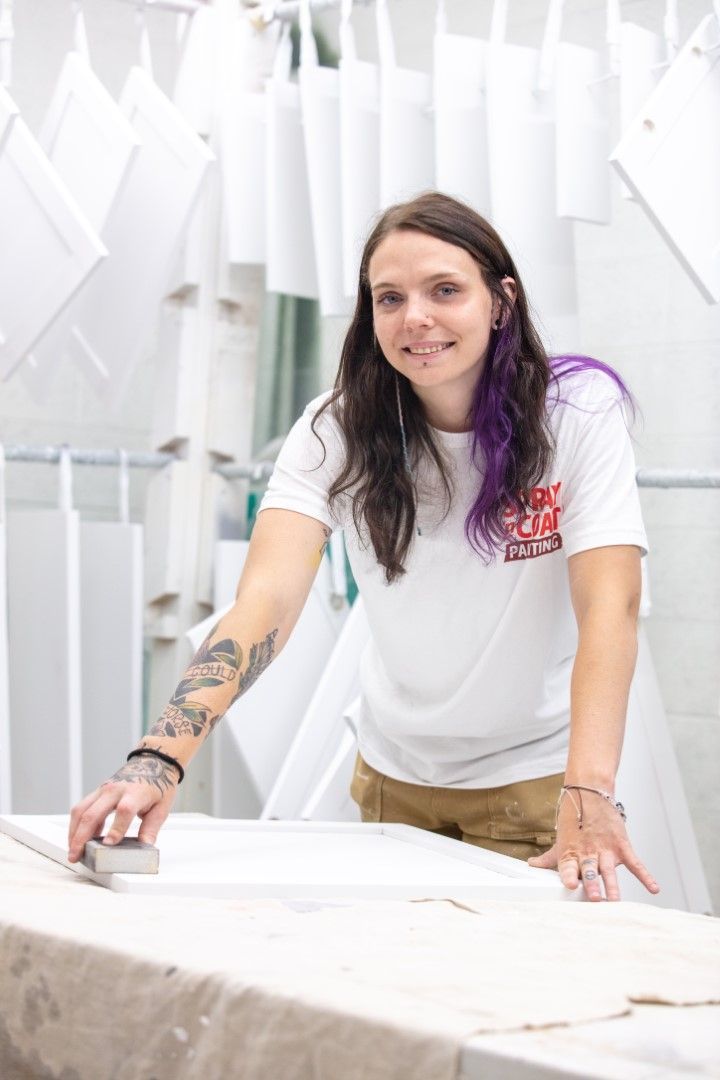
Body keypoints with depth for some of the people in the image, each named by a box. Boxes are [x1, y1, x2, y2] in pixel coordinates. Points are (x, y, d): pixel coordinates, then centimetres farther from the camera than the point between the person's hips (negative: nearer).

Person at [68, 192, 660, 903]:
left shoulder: (579, 412, -19)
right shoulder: (338, 428, -14)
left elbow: (609, 607, -29)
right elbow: (267, 600, -28)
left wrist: (589, 797, -44)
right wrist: (159, 759, -44)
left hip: (532, 773, -3)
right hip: (393, 776, 3)